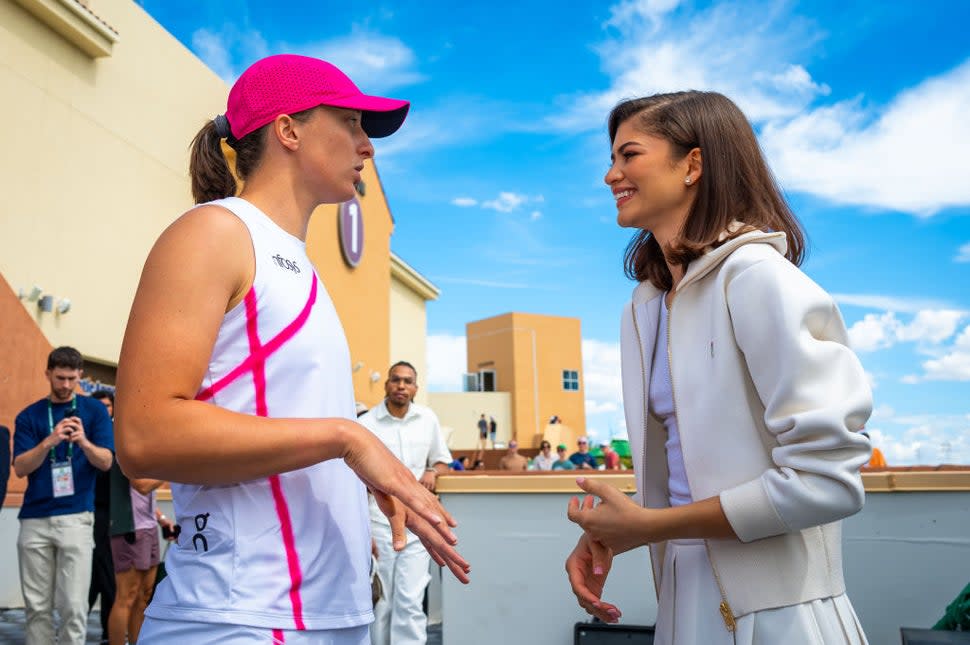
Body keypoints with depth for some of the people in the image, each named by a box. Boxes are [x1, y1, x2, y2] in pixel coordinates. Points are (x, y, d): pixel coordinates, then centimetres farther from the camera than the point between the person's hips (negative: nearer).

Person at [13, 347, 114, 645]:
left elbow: (106, 461, -2)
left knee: (73, 606, -4)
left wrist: (84, 442, -22)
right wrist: (49, 442, -19)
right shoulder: (29, 415, 8)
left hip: (76, 517, -2)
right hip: (34, 519, 2)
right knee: (37, 605, 6)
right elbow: (20, 467, -1)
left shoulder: (94, 410, 5)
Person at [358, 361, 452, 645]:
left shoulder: (428, 419, 5)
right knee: (378, 601, 9)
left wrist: (432, 472, -7)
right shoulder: (366, 424, -4)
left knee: (410, 602, -4)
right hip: (378, 522, -1)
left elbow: (442, 461, 18)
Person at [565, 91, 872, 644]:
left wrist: (646, 525, -18)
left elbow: (829, 480, -22)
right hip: (686, 598, 7)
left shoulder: (757, 277, -17)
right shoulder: (645, 307, 5)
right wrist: (606, 534, -7)